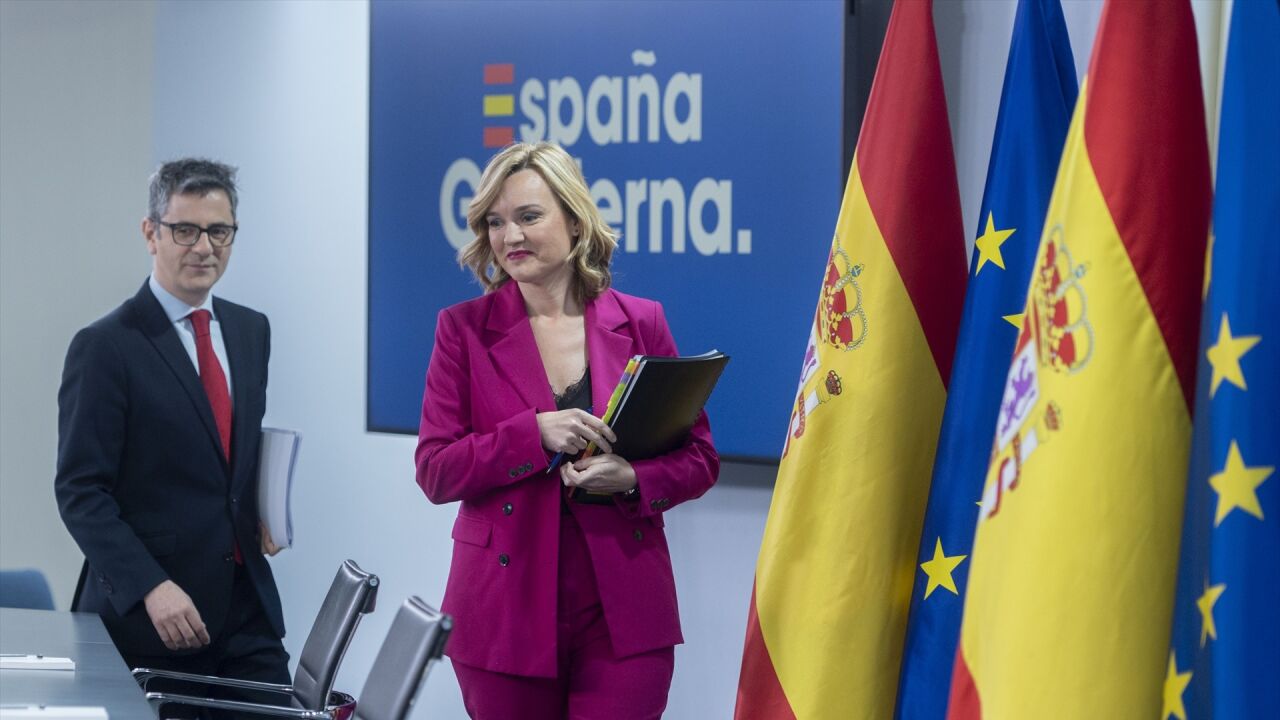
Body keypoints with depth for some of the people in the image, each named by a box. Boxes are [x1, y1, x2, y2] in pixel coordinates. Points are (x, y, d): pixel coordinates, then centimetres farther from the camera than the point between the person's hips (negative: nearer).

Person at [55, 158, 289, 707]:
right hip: (145, 620, -5)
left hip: (247, 608, 5)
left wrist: (266, 509, 4)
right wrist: (150, 588, -22)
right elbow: (80, 492, -12)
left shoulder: (251, 331, 12)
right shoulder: (105, 347, -8)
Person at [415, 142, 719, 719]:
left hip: (623, 612, 0)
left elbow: (698, 459, 8)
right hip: (506, 611, 0)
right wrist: (534, 434, -16)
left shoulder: (640, 324, 5)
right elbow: (435, 471, -3)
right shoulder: (464, 330, 3)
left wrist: (631, 479, -13)